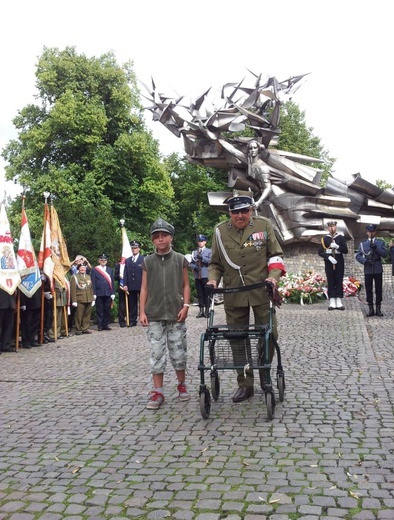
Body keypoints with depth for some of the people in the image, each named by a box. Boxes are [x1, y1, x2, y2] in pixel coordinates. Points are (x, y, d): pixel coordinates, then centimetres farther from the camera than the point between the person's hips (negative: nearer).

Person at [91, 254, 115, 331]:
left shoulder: (110, 270, 14)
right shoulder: (94, 270, 4)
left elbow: (112, 282, 12)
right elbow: (93, 282, 0)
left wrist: (113, 293, 4)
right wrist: (94, 293, -7)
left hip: (108, 293, 3)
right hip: (99, 293, -3)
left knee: (107, 310, 5)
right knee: (99, 310, 1)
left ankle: (106, 324, 13)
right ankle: (100, 325, 7)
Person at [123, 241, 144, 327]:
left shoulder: (144, 259, 2)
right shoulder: (127, 260, 14)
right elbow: (125, 274, 10)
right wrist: (125, 285, 0)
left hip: (141, 285, -4)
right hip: (131, 286, 4)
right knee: (132, 304, 7)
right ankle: (132, 321, 12)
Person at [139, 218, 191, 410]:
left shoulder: (180, 259, 3)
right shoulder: (148, 261, 5)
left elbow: (185, 285, 6)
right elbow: (144, 288, 7)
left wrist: (186, 305, -5)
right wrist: (142, 311, 1)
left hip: (176, 314, -1)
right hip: (154, 315, 1)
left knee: (178, 351, 6)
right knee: (156, 353, 2)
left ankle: (182, 385, 26)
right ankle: (157, 392, 9)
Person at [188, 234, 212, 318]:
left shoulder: (209, 251, 11)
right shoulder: (194, 252, 18)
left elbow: (211, 261, -3)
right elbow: (190, 263, 12)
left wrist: (202, 258, -13)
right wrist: (194, 267, -9)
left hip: (206, 275, -3)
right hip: (197, 276, 3)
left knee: (206, 293, -3)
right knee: (199, 294, 5)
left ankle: (207, 310, 2)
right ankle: (201, 311, 9)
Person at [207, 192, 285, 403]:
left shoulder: (263, 225, 0)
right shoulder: (220, 231, 2)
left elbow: (275, 255, 6)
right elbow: (215, 263, 11)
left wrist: (274, 276, -11)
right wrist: (213, 279, -8)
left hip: (261, 292, -1)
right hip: (233, 295, 1)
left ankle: (264, 375, 25)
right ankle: (244, 384, 21)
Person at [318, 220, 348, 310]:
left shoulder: (341, 238, 4)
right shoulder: (324, 238, 3)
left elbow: (345, 251, -1)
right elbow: (320, 252, -1)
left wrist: (337, 246, -17)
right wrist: (329, 257, -15)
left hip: (339, 263, 0)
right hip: (329, 263, 0)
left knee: (339, 282, 2)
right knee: (330, 282, 1)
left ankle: (339, 302, 6)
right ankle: (332, 302, 4)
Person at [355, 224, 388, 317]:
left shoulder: (381, 242, 9)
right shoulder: (362, 244, 8)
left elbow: (385, 253, -3)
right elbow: (358, 256, 1)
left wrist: (376, 248, -16)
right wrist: (365, 261, -16)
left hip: (378, 269, 0)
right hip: (368, 269, 0)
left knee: (379, 289, 1)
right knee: (369, 289, 1)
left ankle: (378, 309, 8)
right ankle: (371, 309, 7)